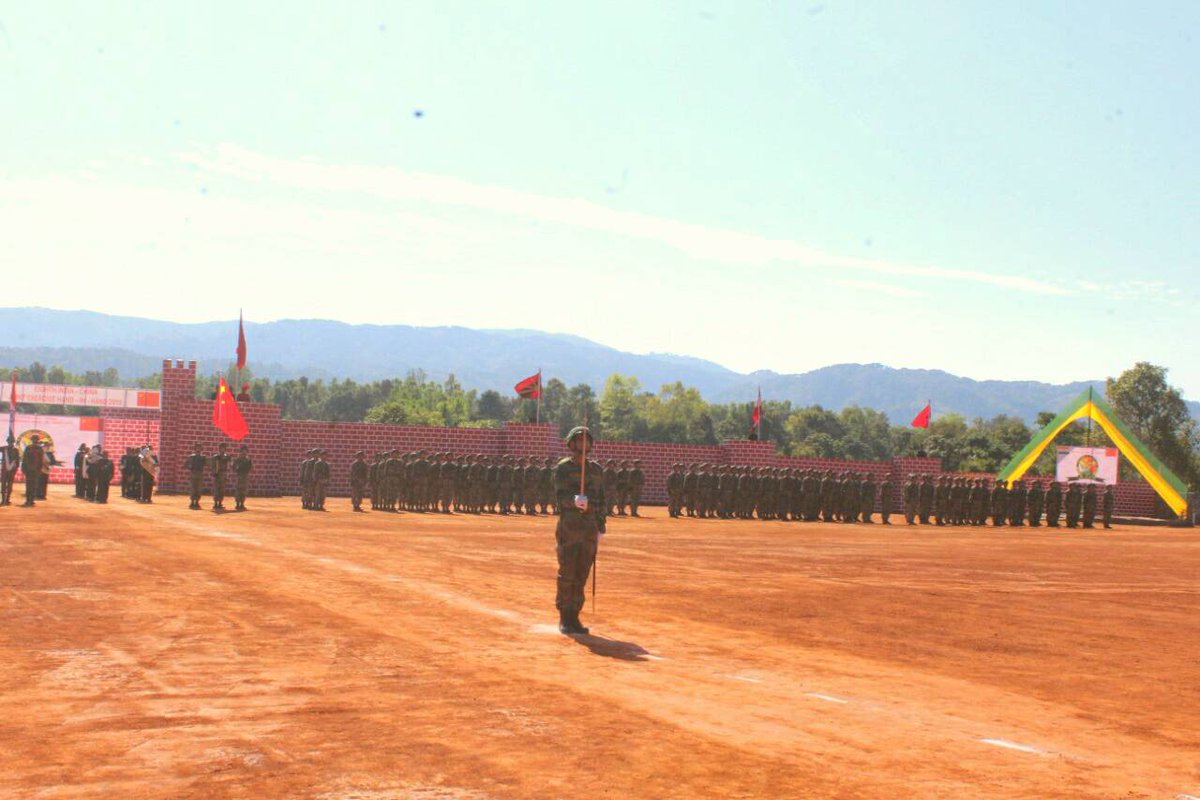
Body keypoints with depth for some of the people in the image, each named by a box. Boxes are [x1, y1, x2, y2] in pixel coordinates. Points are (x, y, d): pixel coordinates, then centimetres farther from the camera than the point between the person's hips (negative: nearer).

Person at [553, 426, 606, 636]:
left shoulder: (596, 468, 14)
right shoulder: (563, 468, -2)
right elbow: (560, 496, -13)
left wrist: (601, 527, 13)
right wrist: (574, 500, -35)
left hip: (590, 529, 4)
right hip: (568, 528, -4)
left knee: (582, 575, 5)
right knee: (566, 574, -3)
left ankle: (574, 616, 12)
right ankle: (564, 618, 6)